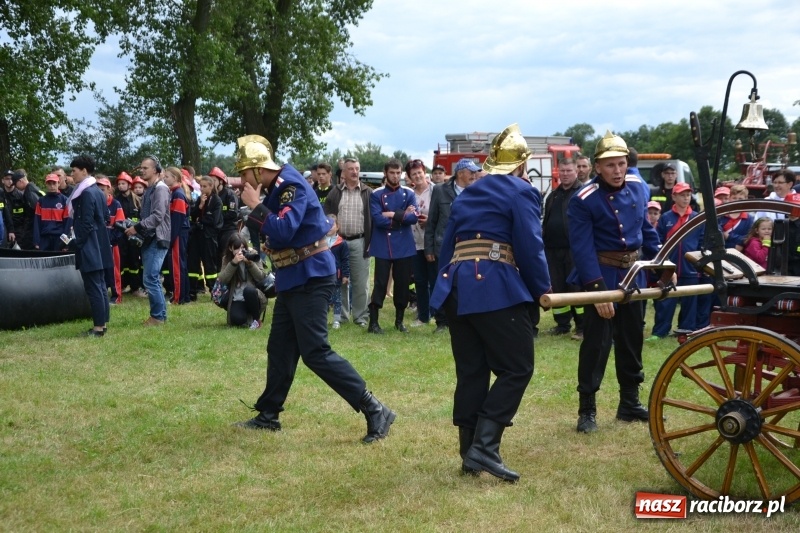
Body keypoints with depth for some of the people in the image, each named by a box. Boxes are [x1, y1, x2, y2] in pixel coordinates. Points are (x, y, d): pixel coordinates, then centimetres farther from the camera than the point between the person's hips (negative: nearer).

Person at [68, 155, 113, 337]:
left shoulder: (86, 193, -16)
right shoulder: (98, 192, 12)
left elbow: (86, 224, -19)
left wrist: (74, 244, -13)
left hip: (89, 247, -10)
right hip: (100, 247, 10)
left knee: (93, 288, -7)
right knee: (100, 286, 12)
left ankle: (98, 327, -6)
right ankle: (103, 323, 16)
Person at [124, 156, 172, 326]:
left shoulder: (161, 188, -11)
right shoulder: (149, 190, 18)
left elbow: (158, 216, -20)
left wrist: (137, 227, -18)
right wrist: (136, 228, 8)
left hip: (158, 239, -10)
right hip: (149, 239, 10)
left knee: (150, 279, -11)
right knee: (153, 279, 11)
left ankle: (157, 316, -4)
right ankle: (160, 314, 17)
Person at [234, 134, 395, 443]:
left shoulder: (292, 186, -18)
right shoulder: (277, 188, 10)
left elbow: (283, 232, -29)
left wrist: (255, 206, -21)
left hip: (310, 278, -10)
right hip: (293, 279, 10)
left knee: (315, 351, -12)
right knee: (280, 348, 15)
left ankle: (375, 411, -10)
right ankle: (268, 415, 26)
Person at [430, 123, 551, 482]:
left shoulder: (466, 194, 22)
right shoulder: (521, 191, 1)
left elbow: (447, 245, 22)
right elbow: (530, 246, -8)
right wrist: (542, 289, 3)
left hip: (457, 287, 7)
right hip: (496, 288, -7)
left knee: (471, 372, 10)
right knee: (516, 368, -3)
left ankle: (469, 453, 11)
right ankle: (485, 446, -14)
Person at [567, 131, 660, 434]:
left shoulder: (636, 187, 1)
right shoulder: (583, 200, -17)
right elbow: (582, 248, -21)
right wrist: (597, 288, -27)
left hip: (633, 273, 6)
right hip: (601, 275, -6)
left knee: (631, 340, 14)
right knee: (596, 342, -5)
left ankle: (629, 403, 26)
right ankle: (587, 409, 4)